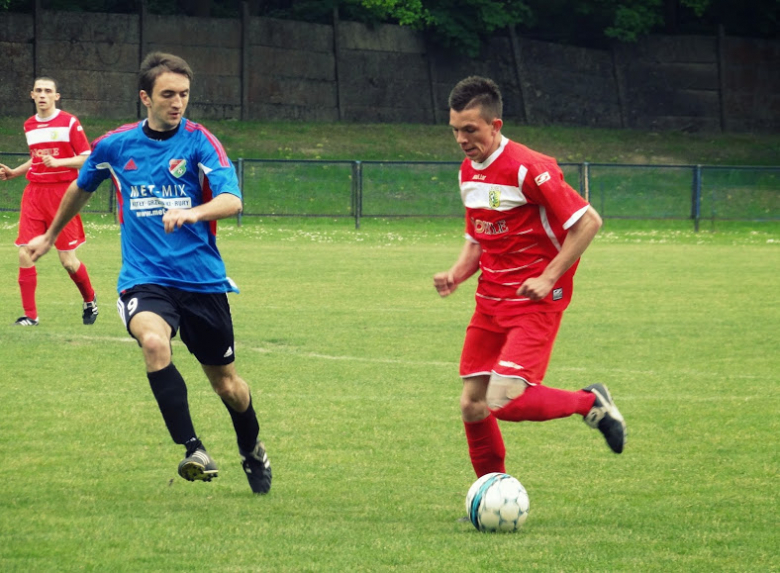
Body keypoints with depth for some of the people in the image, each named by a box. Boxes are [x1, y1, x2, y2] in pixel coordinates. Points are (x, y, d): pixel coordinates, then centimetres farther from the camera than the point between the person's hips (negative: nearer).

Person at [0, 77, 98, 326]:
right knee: (25, 255, -8)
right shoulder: (29, 126, 13)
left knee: (68, 260, -3)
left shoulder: (69, 122, -5)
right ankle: (30, 315, -2)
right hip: (34, 193, 5)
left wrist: (58, 162, -20)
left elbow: (87, 158, -7)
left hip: (62, 192, -5)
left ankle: (89, 300, 25)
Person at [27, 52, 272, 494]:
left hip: (203, 280, 0)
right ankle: (193, 450, -31)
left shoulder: (199, 141, -6)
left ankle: (253, 451, 41)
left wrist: (193, 212, -41)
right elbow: (81, 188, 23)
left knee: (227, 384, 11)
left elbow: (232, 200, -21)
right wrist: (51, 236, 35)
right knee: (154, 341, -32)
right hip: (144, 279, 0)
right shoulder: (115, 146, 2)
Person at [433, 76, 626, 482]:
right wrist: (457, 274, 2)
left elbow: (588, 222, -15)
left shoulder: (528, 169, -16)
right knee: (472, 406, 3)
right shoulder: (468, 172, 10)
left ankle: (591, 403, 3)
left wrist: (548, 278, -19)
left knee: (504, 401, -21)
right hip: (490, 303, 8)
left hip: (535, 301, -8)